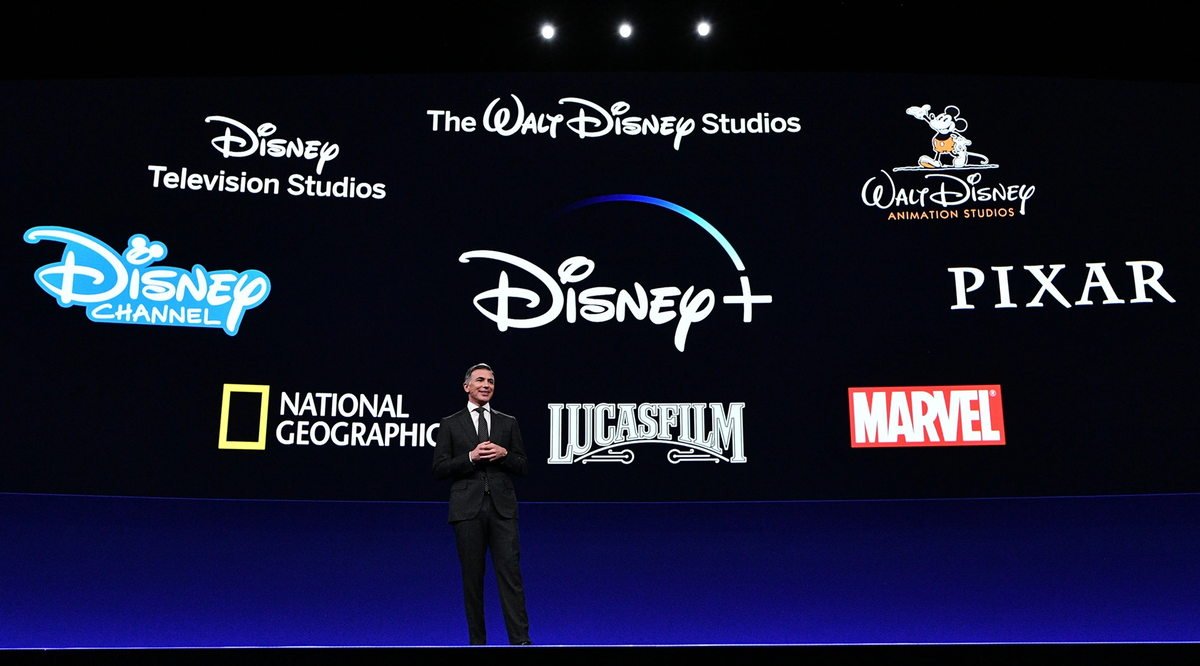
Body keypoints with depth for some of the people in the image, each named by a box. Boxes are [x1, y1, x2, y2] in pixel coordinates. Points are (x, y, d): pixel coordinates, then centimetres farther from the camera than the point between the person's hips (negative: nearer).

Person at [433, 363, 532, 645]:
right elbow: (439, 469, 2)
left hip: (503, 508, 1)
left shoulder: (508, 423, 15)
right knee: (472, 577, 4)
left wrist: (504, 454, -7)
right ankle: (477, 640, 12)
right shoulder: (450, 424, 9)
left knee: (510, 573, -6)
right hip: (467, 509, -1)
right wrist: (471, 457, -11)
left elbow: (523, 467, 13)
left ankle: (520, 640, -7)